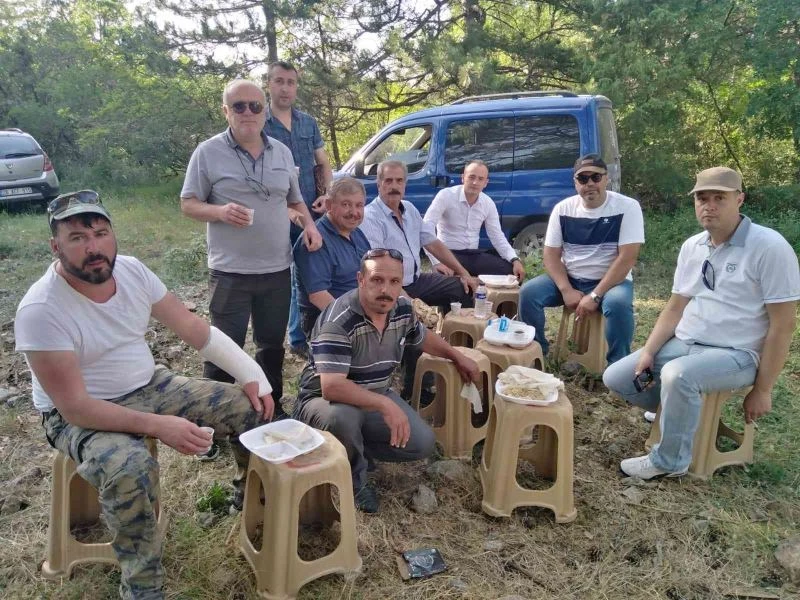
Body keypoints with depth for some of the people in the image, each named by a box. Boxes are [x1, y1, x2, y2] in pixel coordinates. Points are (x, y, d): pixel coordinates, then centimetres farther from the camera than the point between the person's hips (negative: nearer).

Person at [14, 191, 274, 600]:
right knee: (130, 468, -38)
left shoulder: (131, 270, -9)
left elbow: (193, 328, -2)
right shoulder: (41, 310, -26)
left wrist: (251, 375, -10)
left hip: (151, 388, 6)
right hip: (78, 414, -6)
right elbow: (74, 406, -26)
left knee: (249, 406, -3)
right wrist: (158, 425, -36)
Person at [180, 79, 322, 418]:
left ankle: (272, 406, 34)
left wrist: (308, 224, -1)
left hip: (277, 270, 5)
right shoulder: (208, 152, -5)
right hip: (230, 272, -4)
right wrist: (221, 212, -22)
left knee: (272, 344, 17)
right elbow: (188, 204, -3)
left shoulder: (282, 152, 9)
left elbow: (294, 199, 19)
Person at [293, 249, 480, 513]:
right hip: (324, 401, -6)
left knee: (423, 443, -8)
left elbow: (422, 337, 18)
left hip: (375, 398, 7)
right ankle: (354, 479, -8)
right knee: (343, 417, -40)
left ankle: (353, 449, 14)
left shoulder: (402, 308, -6)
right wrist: (385, 404, -42)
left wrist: (458, 356, 19)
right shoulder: (339, 320, -30)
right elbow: (332, 387, -38)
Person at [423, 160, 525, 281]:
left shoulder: (488, 203, 4)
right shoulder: (446, 195, -13)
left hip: (474, 255, 6)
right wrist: (437, 261, -30)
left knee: (510, 269, -12)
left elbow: (497, 237, 6)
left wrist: (515, 260, -12)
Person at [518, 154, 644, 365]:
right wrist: (567, 290, -17)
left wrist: (595, 296, -23)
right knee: (528, 292, -19)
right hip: (569, 279, 3)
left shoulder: (627, 207, -11)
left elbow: (627, 258, -17)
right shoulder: (563, 209, -1)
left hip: (610, 281, -3)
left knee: (618, 304, -36)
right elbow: (550, 254, -2)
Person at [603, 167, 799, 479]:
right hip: (682, 344, 7)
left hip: (735, 355, -7)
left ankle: (669, 461, -12)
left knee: (677, 375, -36)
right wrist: (648, 352, -5)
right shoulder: (691, 246, 5)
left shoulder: (770, 248, -15)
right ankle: (684, 412, 19)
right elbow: (675, 308, 10)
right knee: (615, 378, -1)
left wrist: (762, 390, -13)